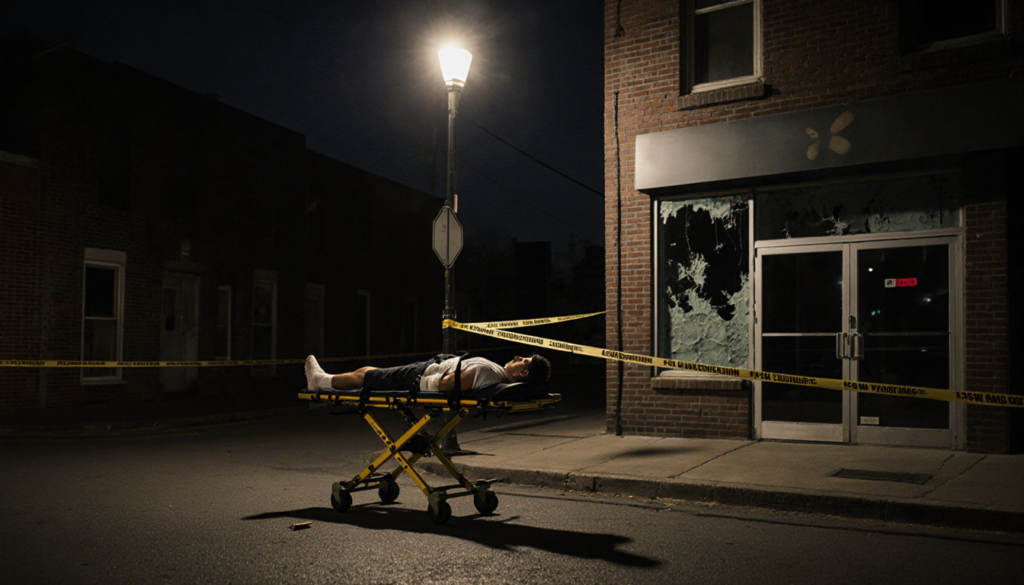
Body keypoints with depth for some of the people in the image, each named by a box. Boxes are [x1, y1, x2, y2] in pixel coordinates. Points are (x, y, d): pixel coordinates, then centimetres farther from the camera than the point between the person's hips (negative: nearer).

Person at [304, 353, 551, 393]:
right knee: (366, 370, 25)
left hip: (419, 378, -8)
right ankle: (322, 381, 49)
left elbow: (442, 385, -37)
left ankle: (321, 381, 43)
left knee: (362, 375, 15)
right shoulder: (502, 377, -12)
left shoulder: (486, 372, -38)